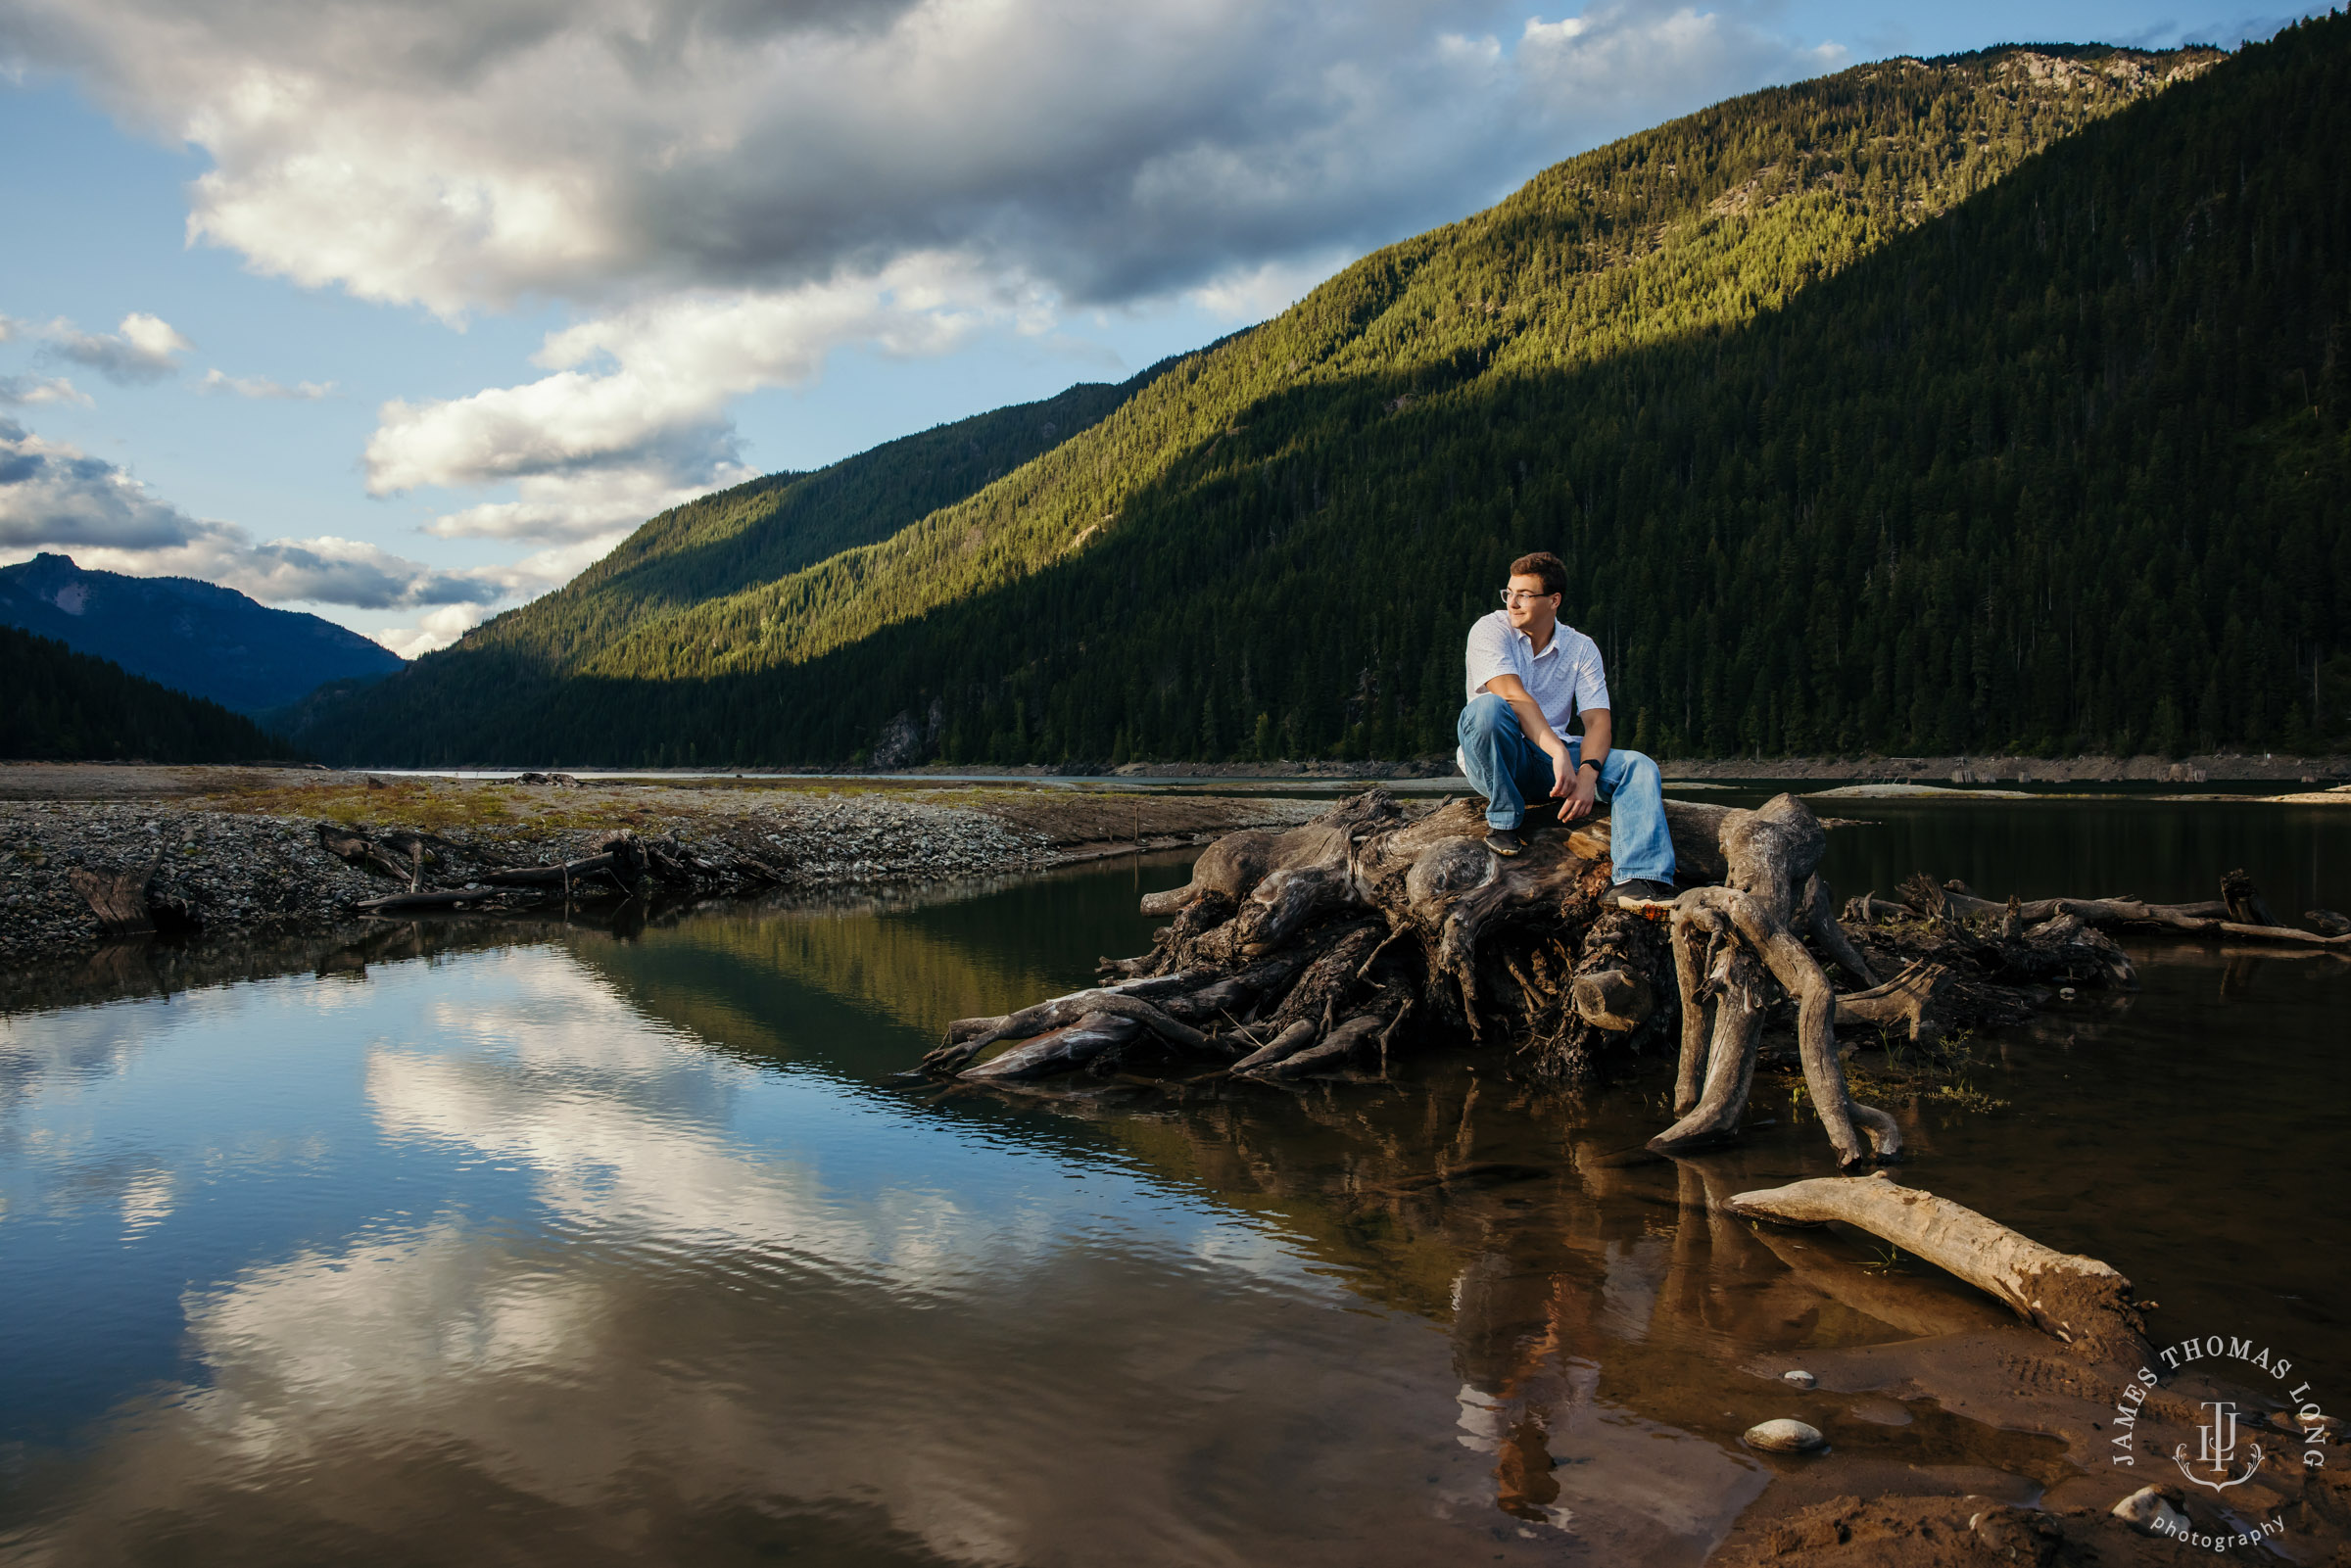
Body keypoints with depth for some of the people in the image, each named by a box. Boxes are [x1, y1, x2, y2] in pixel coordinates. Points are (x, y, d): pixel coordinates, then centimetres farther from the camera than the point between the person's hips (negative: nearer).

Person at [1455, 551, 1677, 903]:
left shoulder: (1581, 649, 6)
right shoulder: (1491, 630, -4)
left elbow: (1598, 720, -5)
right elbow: (1513, 696, -20)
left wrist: (1587, 774, -26)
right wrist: (1558, 752, -33)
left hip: (1553, 760, 3)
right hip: (1498, 760, -3)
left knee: (1639, 767, -20)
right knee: (1488, 706, -36)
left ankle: (1639, 881, -36)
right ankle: (1504, 819, -16)